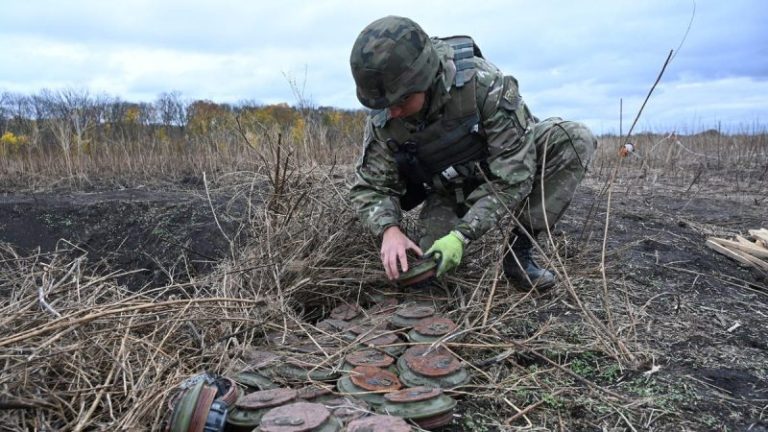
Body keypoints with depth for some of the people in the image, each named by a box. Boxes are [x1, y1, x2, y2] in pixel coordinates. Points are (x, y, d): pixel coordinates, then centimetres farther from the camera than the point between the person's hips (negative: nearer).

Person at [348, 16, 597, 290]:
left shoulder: (483, 83, -32)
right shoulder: (382, 120, -22)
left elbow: (513, 176, -31)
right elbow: (370, 187, -14)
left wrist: (462, 235, -38)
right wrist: (389, 229, -35)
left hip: (505, 172, -1)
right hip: (448, 193, 2)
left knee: (575, 140, -27)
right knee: (431, 265, -22)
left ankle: (520, 249, -18)